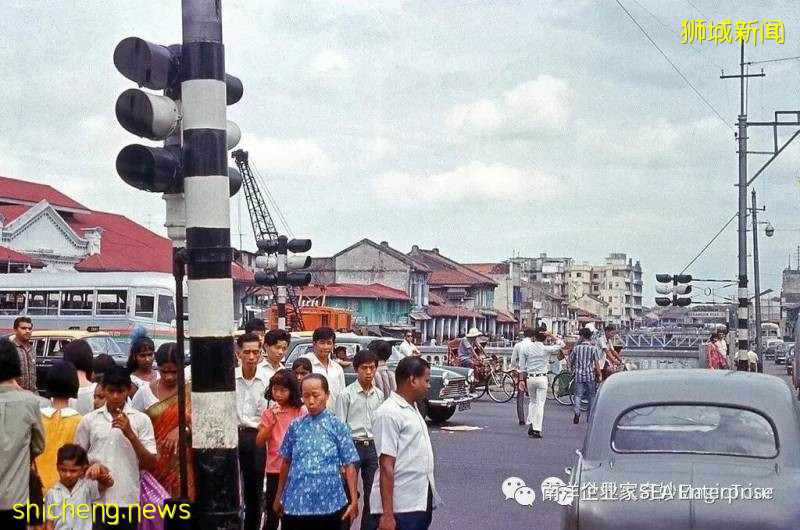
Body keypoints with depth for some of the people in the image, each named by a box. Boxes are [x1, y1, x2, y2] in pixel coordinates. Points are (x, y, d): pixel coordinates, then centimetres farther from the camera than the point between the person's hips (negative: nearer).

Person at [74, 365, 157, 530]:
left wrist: (130, 435, -13)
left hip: (128, 501, 0)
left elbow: (151, 464, -3)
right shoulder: (89, 420, 4)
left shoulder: (141, 420, 1)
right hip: (95, 500, 0)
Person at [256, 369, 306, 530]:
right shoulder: (268, 413, 1)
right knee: (272, 516, 5)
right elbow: (259, 441, -6)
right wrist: (273, 422, -17)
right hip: (274, 469, 1)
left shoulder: (301, 412, -1)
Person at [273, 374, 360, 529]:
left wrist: (354, 501, -7)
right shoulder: (295, 426, 4)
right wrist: (278, 497, 15)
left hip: (328, 504, -2)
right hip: (295, 503, 2)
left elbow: (349, 465, -3)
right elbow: (286, 462, 12)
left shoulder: (337, 426, -3)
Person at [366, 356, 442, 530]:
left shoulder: (412, 409, 13)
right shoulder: (389, 414, -15)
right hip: (401, 509, -9)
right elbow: (386, 466, -19)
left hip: (421, 503, 9)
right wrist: (387, 514, -21)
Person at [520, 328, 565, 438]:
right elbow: (561, 344, 7)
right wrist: (551, 335, 2)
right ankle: (537, 430, -1)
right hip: (542, 378, -2)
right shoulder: (547, 349, -6)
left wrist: (522, 380, 12)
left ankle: (531, 424, 8)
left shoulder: (526, 348, 1)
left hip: (530, 378, 2)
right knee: (540, 404, 2)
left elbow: (522, 366, 3)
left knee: (533, 402, 21)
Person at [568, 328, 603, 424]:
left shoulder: (576, 348, 1)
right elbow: (597, 363, -9)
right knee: (591, 396, 12)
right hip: (590, 375, 0)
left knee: (577, 395, -1)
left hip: (578, 374, 0)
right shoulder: (594, 348, -4)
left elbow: (570, 362, 9)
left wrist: (573, 369, 27)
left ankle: (576, 411, -24)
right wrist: (600, 375, -4)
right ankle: (590, 416, 16)